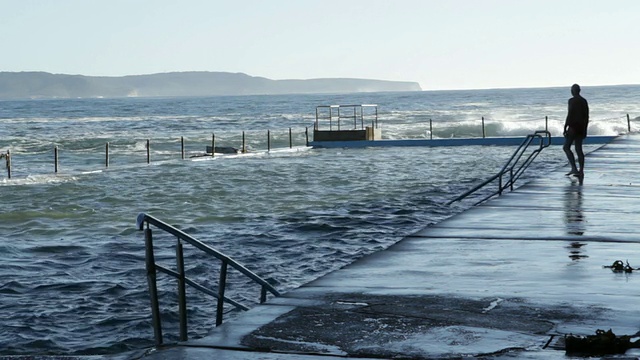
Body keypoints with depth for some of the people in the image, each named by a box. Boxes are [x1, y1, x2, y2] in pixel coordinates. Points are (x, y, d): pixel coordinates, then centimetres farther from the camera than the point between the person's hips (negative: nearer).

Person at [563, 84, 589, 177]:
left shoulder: (572, 101, -12)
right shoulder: (584, 101, 11)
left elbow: (569, 115, -17)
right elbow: (586, 117, 13)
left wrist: (565, 128, -12)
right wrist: (585, 130, 20)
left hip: (573, 127, -8)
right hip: (581, 127, 8)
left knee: (566, 147, -2)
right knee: (578, 149, 9)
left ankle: (574, 168, -14)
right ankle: (581, 171, 6)